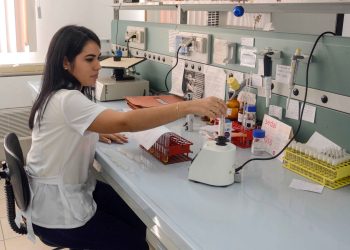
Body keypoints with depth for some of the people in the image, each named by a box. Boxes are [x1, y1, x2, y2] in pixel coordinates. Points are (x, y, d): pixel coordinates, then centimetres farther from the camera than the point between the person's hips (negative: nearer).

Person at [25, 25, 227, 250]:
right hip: (57, 210, -9)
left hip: (76, 189, 9)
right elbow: (125, 122, -42)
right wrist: (190, 107, -45)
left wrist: (96, 130, 6)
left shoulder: (64, 95, 5)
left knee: (143, 221, 10)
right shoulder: (67, 100, -28)